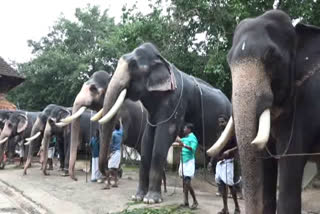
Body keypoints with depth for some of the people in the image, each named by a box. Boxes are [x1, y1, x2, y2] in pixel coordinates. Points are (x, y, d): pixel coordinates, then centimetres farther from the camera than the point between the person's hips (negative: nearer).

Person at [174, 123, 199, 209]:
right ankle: (186, 202, 12)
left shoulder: (193, 138, -10)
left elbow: (193, 149, -27)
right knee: (184, 183, 7)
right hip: (183, 161, 9)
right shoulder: (185, 138, 15)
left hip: (189, 162, -9)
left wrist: (184, 145, -39)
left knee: (187, 183, -12)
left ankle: (195, 201, 0)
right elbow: (179, 141, 37)